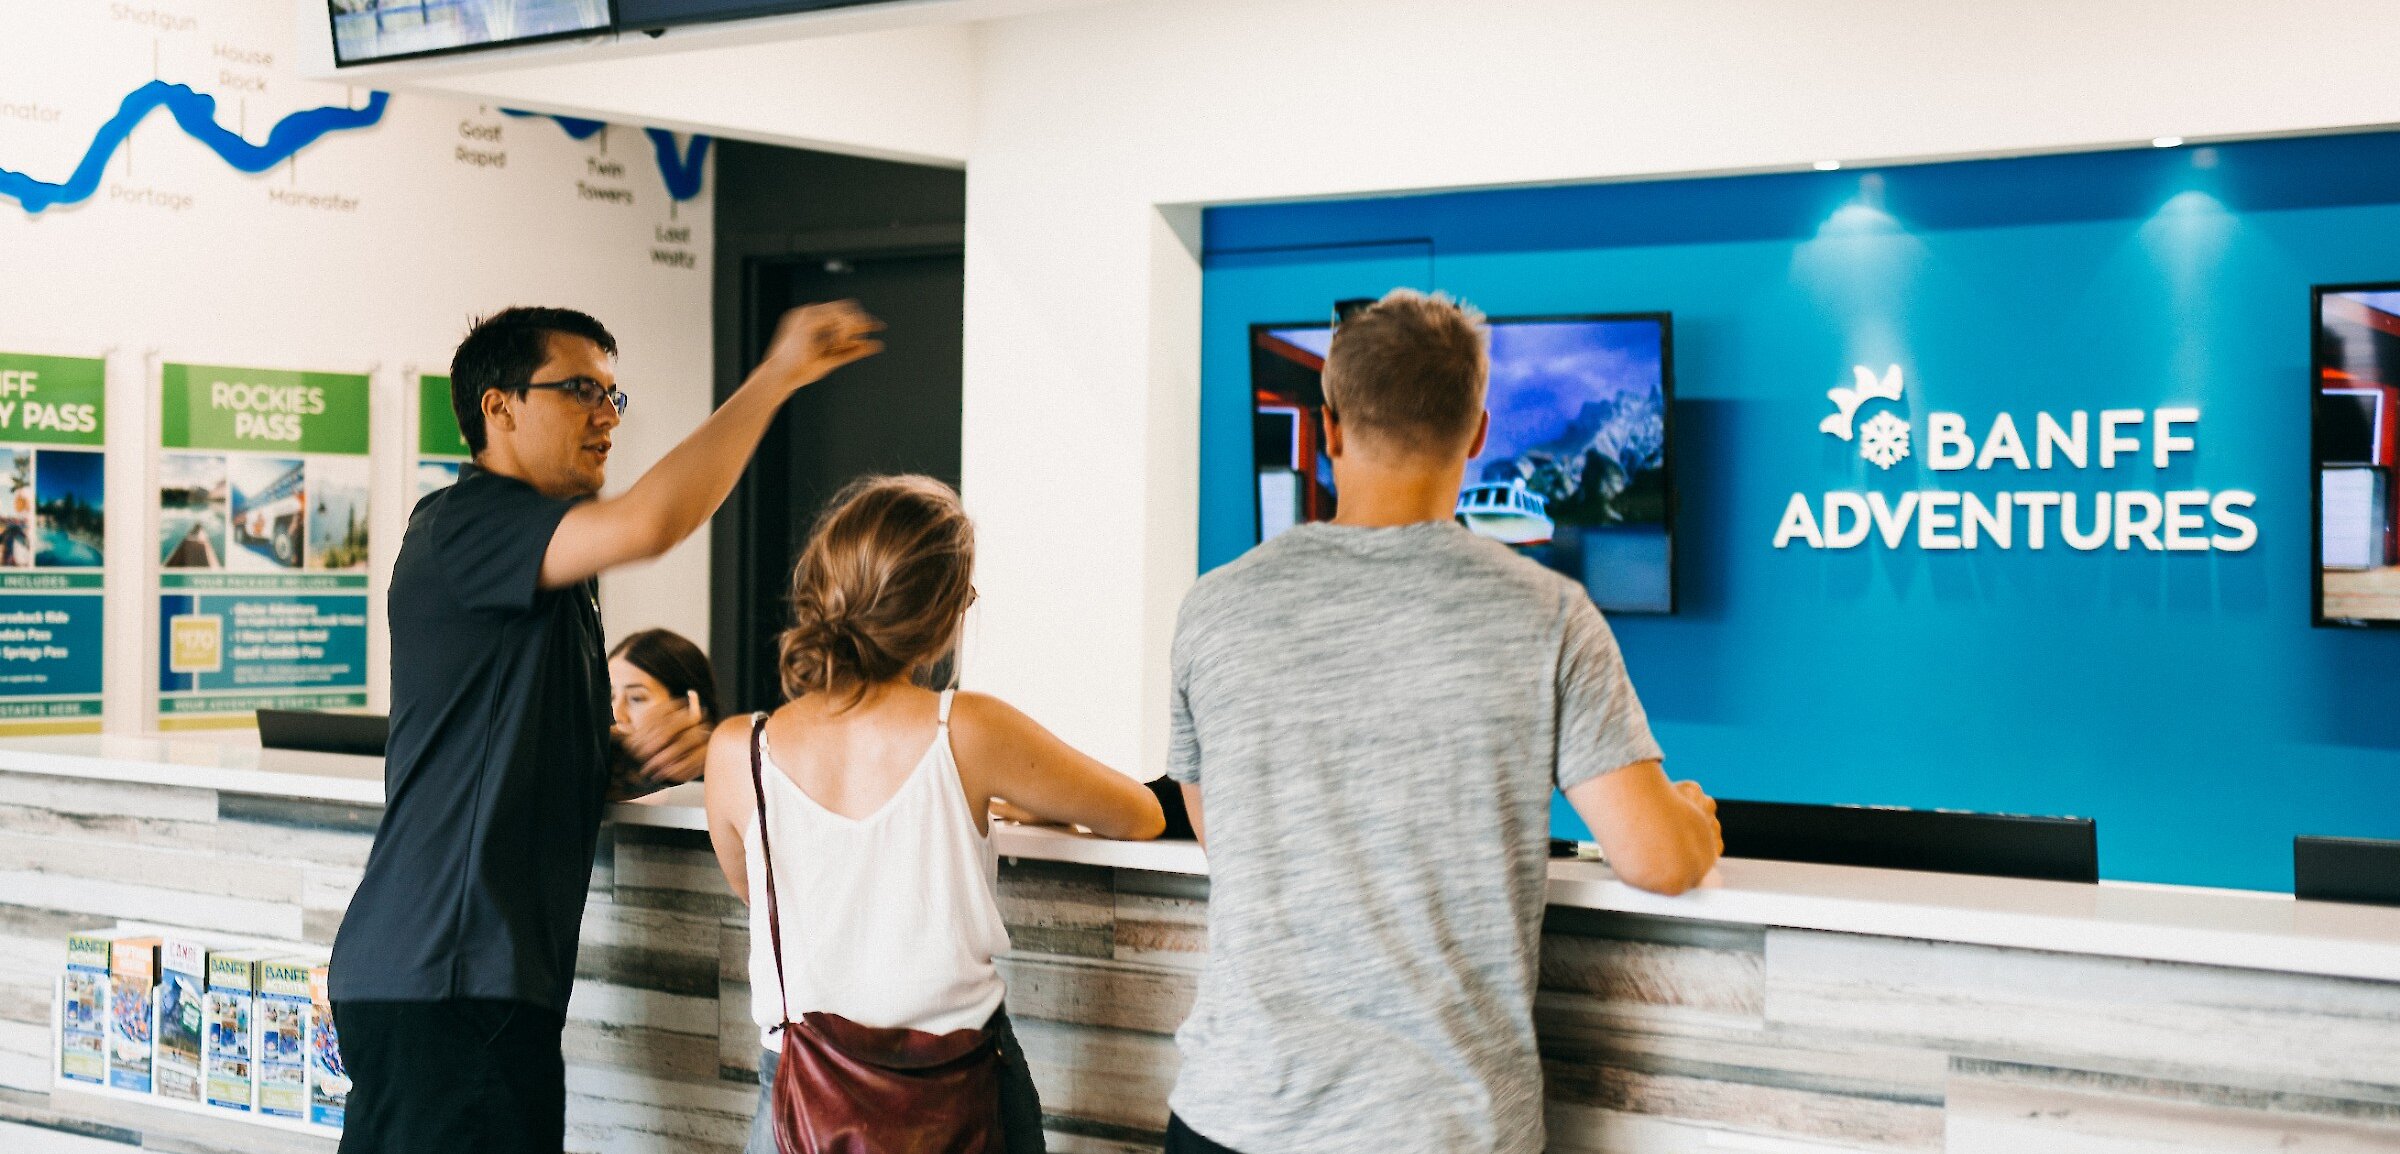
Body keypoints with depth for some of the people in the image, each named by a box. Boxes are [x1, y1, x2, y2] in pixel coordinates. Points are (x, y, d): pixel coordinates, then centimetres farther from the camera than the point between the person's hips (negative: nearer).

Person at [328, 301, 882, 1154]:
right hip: (444, 978, -10)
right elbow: (646, 523, -27)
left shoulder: (551, 570, 22)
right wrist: (777, 375, -17)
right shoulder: (461, 526, -9)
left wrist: (640, 763, 5)